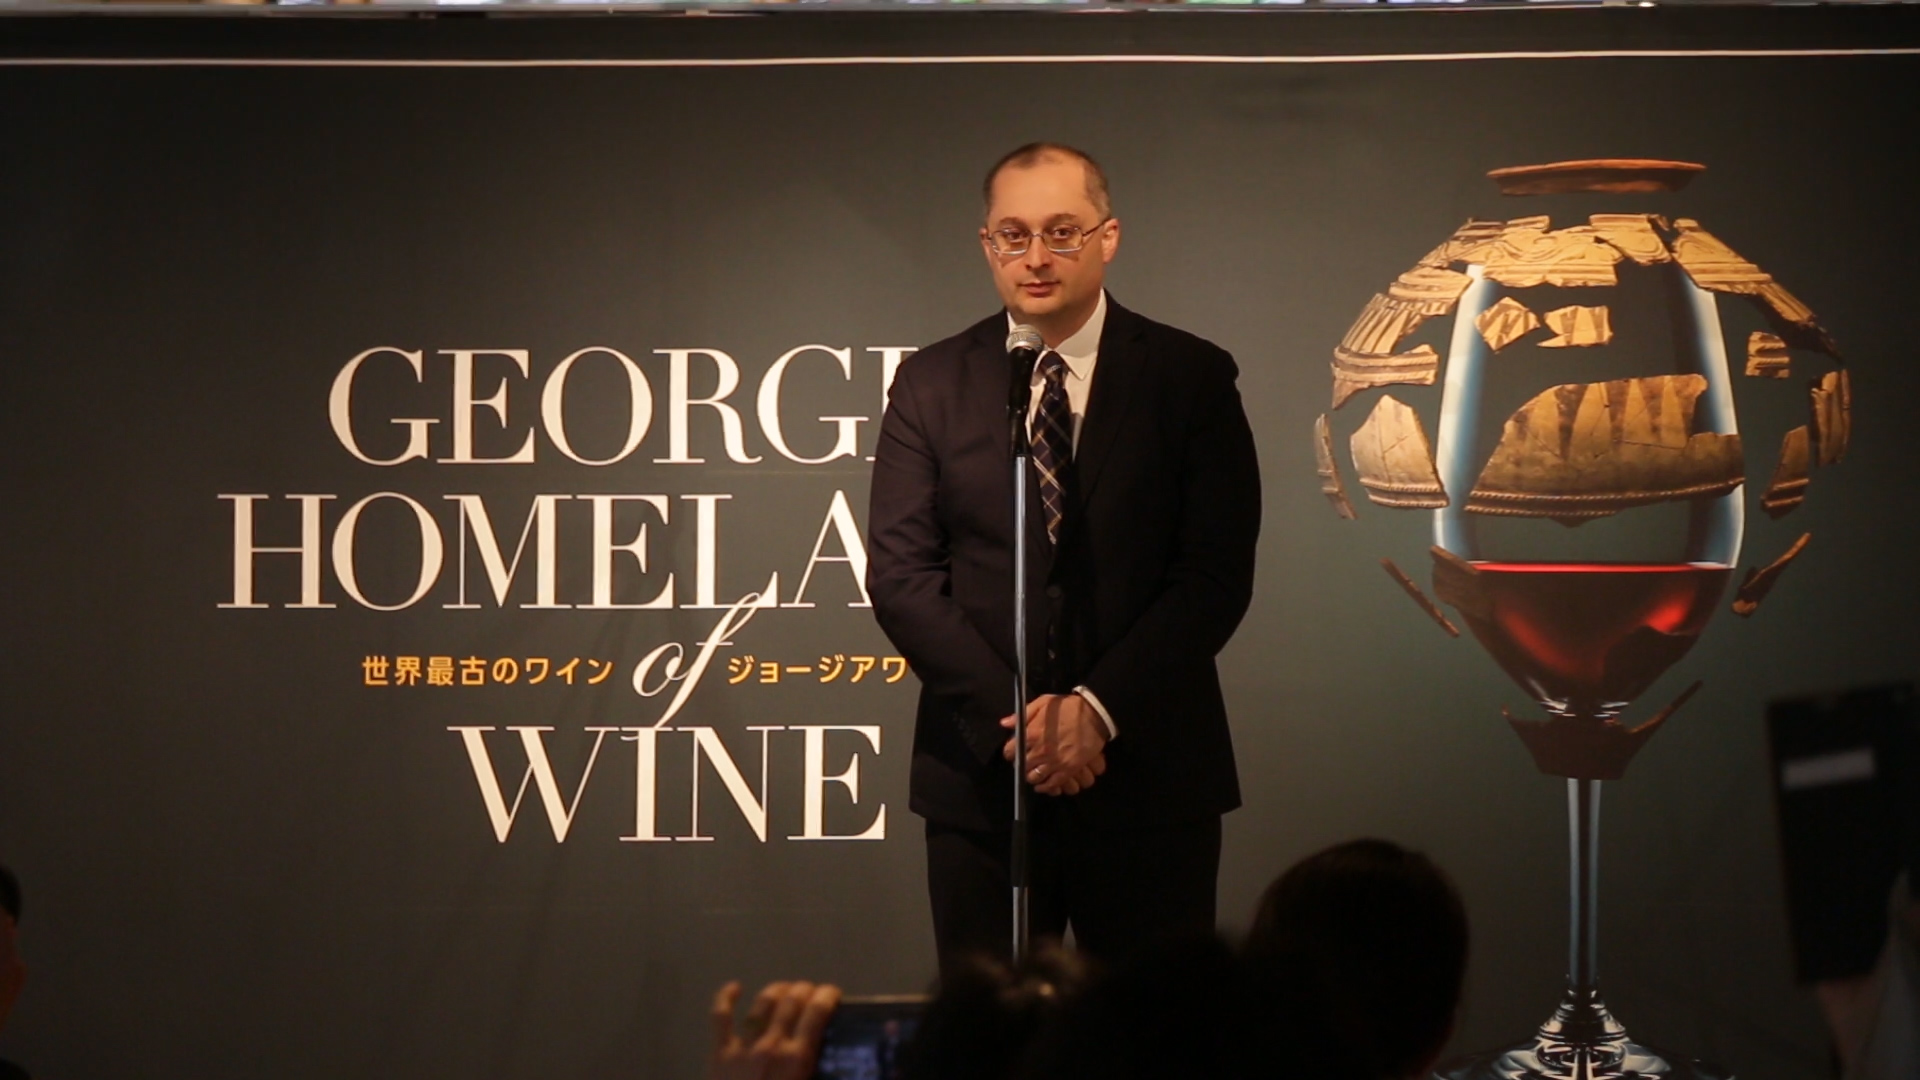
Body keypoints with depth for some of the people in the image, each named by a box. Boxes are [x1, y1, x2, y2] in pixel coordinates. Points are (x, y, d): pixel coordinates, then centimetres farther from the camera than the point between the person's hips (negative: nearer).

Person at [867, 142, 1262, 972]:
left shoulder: (1192, 379, 3)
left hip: (1150, 777, -1)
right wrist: (1009, 716, -11)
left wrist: (1099, 709, -13)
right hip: (980, 777, 1)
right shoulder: (930, 387, 7)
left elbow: (1217, 573, -3)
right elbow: (900, 575, 1)